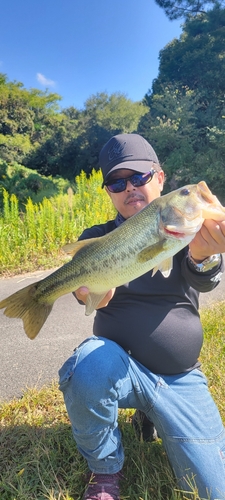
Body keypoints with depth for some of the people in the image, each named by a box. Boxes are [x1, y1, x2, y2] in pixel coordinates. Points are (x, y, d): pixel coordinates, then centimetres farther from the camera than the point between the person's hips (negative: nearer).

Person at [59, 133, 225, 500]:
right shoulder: (98, 237, 0)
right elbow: (84, 287, -16)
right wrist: (89, 291, -41)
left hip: (182, 378, 2)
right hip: (120, 366, -1)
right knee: (89, 364, -34)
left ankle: (151, 415, 26)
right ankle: (105, 470, -1)